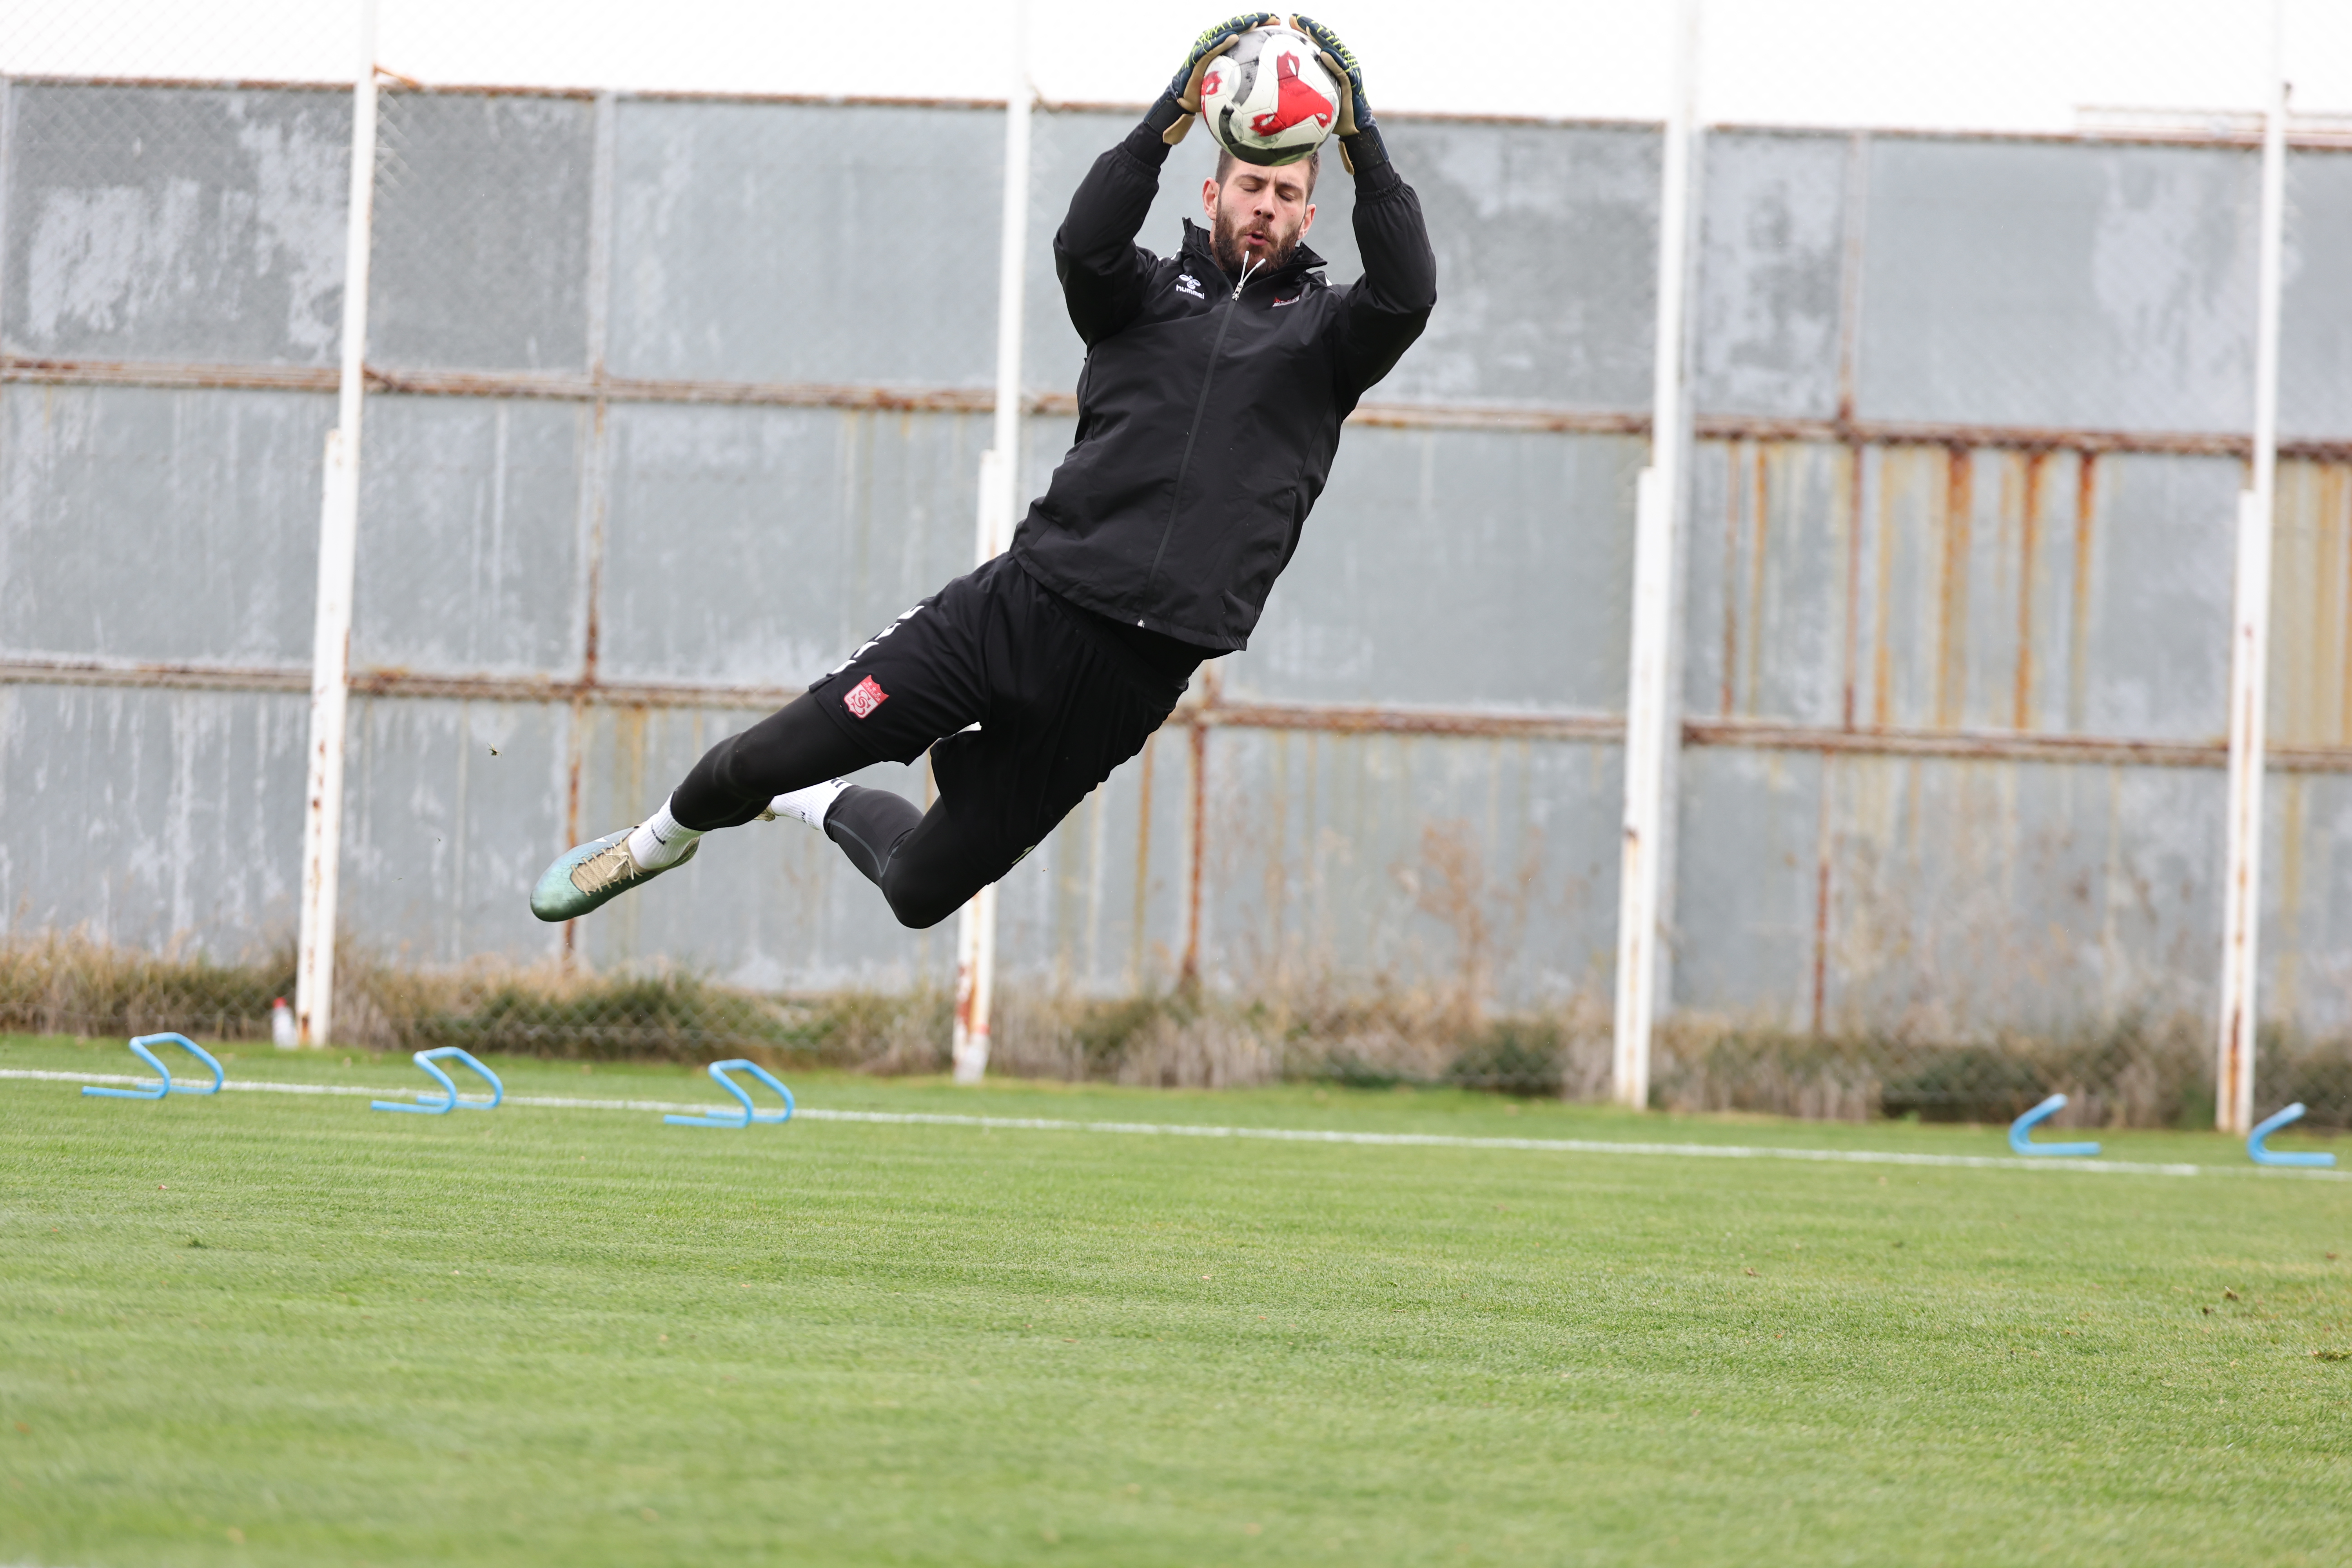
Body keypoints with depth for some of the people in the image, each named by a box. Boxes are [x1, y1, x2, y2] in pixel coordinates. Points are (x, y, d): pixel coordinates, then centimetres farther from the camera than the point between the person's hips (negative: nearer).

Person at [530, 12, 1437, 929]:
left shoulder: (1321, 332, 9)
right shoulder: (1151, 292, 10)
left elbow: (1407, 295, -12)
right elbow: (1084, 247, -13)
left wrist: (1362, 144, -20)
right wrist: (1170, 120, -23)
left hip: (1133, 670, 0)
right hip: (1023, 603, 0)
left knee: (921, 896, 4)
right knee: (764, 758, -5)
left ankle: (828, 810, 39)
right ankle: (660, 842, 29)